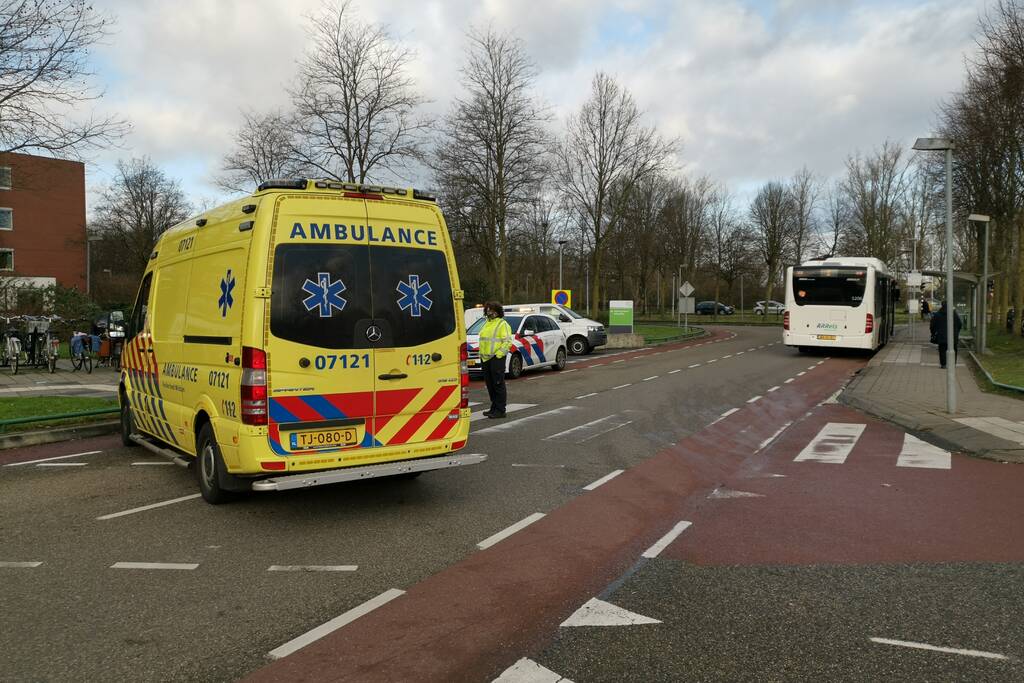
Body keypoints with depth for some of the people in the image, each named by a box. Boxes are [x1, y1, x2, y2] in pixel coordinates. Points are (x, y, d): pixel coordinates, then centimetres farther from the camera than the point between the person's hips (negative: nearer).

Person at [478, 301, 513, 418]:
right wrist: (481, 355, 15)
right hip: (485, 358, 9)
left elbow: (507, 341, -13)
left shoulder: (502, 324, -6)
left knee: (498, 384, -6)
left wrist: (498, 354, -19)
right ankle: (494, 408, 22)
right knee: (490, 384, 12)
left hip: (497, 358, -8)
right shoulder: (486, 324, 20)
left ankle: (500, 410, -3)